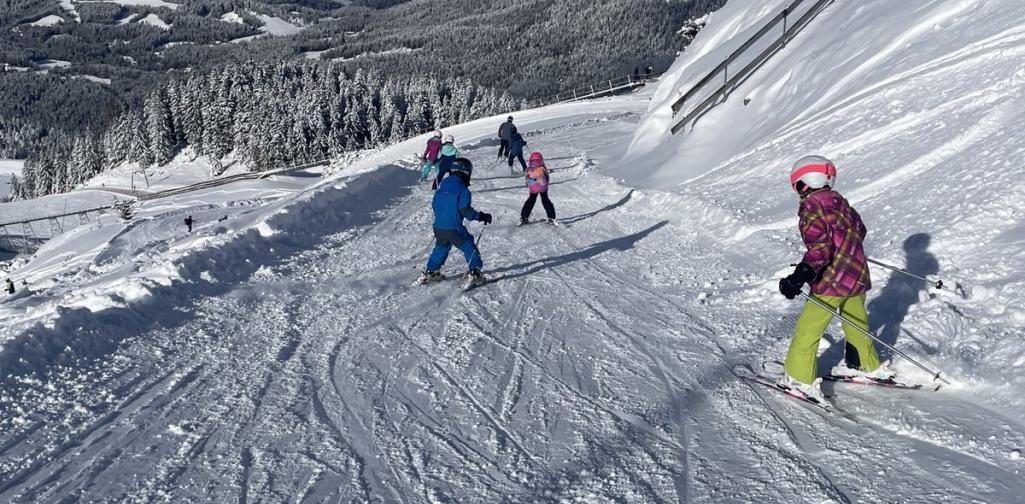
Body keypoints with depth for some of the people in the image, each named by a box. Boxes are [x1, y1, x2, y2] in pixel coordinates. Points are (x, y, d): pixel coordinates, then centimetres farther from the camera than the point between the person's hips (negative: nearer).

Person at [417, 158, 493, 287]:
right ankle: (474, 273, 4)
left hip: (438, 227, 6)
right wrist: (482, 216, -7)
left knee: (440, 248, 25)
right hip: (454, 228, -6)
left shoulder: (441, 186, 7)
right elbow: (465, 211, -16)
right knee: (469, 247, 7)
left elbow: (434, 205, 14)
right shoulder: (463, 190, -13)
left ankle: (429, 272, 27)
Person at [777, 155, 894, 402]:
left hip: (832, 279, -8)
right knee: (856, 322, 26)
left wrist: (800, 276, -33)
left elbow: (819, 248, -26)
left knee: (807, 328, 1)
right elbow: (859, 229, 22)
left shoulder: (811, 210, -15)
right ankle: (867, 365, 43)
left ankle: (800, 378, 4)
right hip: (858, 274, 8)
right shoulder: (838, 200, 9)